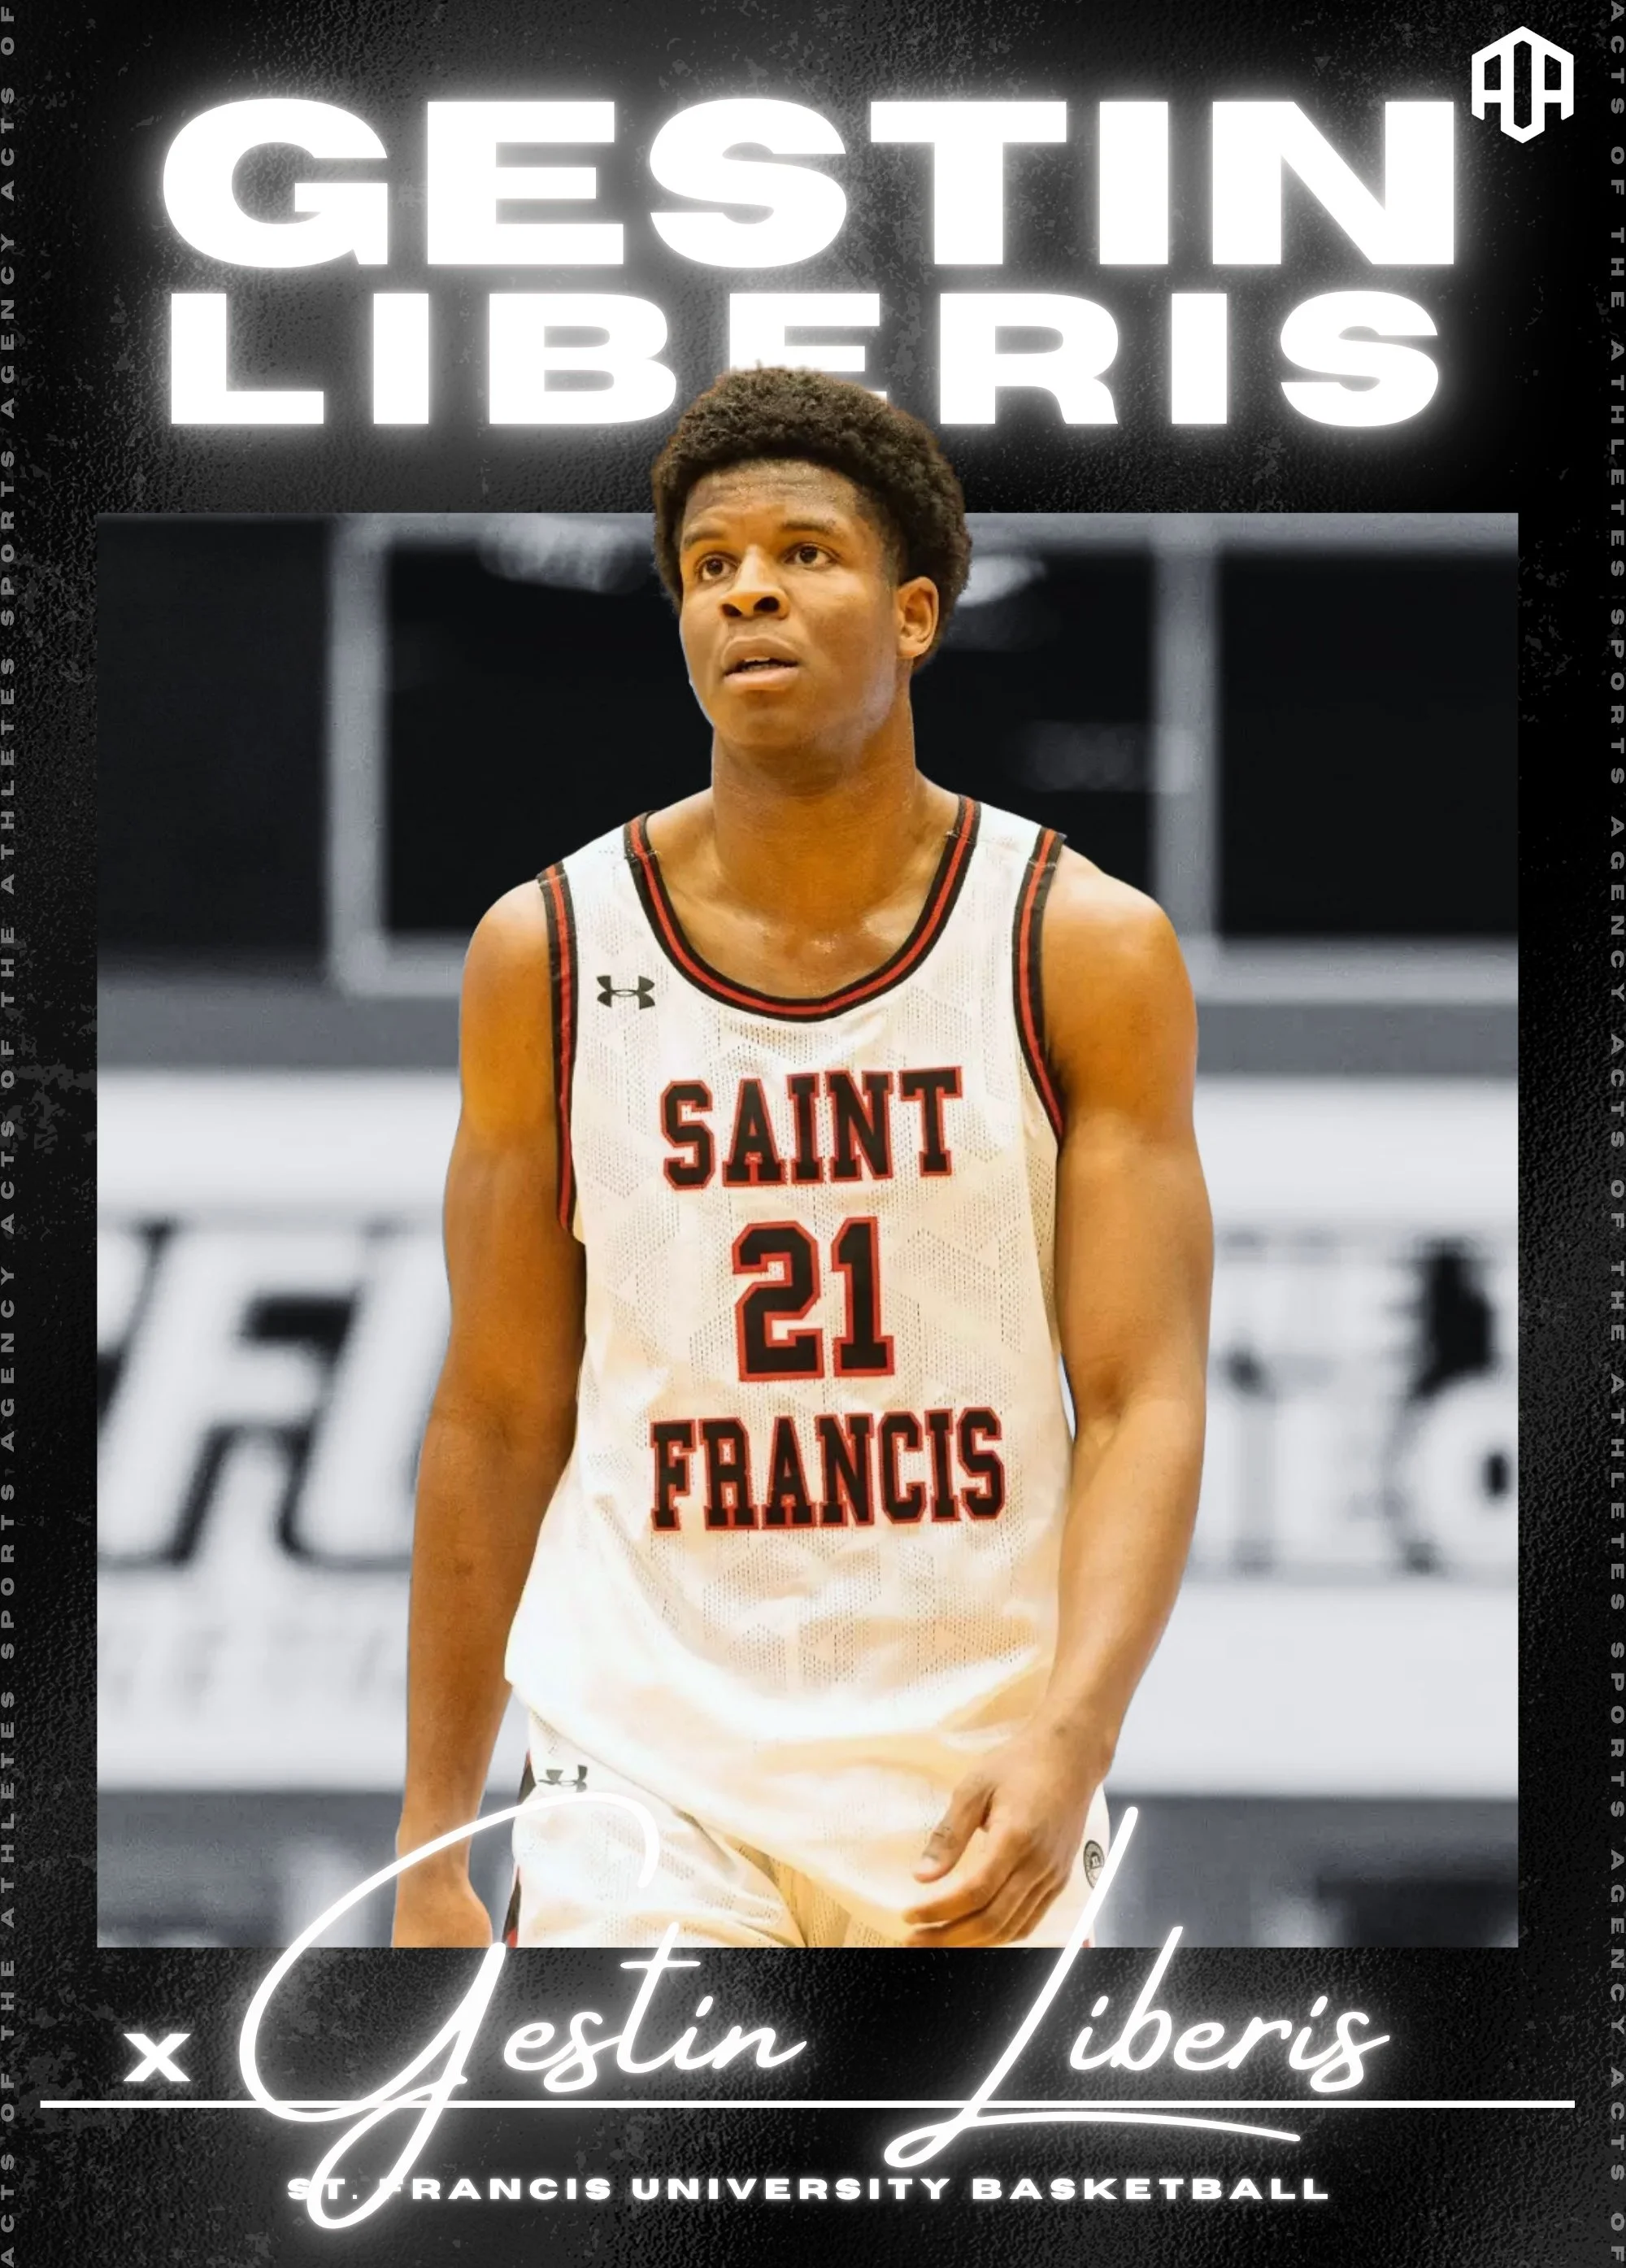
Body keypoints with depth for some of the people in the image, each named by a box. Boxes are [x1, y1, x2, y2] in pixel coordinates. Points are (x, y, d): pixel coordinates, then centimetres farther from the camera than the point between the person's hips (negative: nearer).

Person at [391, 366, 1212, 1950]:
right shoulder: (548, 954, 2)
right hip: (645, 1783, -1)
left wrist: (1066, 1745, -24)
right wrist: (432, 1847, 5)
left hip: (976, 1802, 1)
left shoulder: (1089, 953, -1)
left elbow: (1146, 1404, -7)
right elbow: (497, 1418, 7)